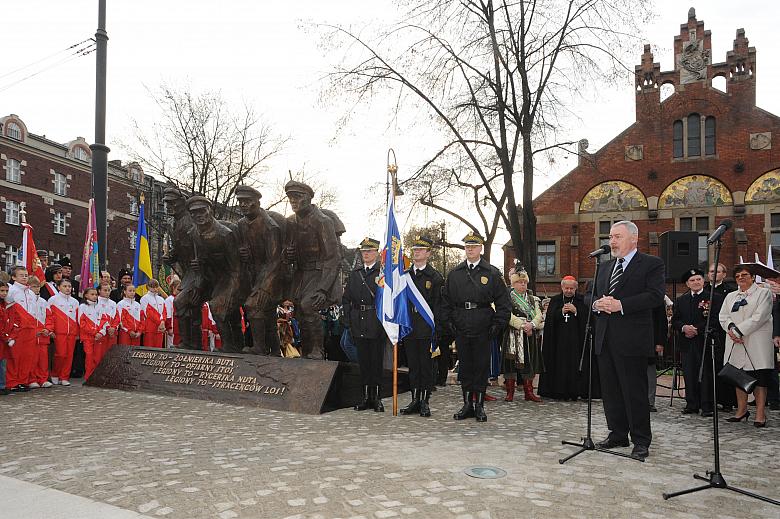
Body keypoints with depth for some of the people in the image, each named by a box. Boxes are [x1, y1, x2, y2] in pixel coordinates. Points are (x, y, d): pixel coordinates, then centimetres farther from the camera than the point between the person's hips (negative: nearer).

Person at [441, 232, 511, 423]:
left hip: (483, 329, -2)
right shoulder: (454, 273, 8)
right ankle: (467, 405, 18)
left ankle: (479, 405, 14)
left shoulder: (492, 273, 1)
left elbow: (503, 302, 0)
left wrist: (497, 325, -7)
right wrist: (448, 322, 3)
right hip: (460, 328, 3)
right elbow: (446, 300, 12)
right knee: (464, 366, 8)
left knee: (482, 366, 3)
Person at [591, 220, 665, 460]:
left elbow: (655, 295, -14)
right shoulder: (605, 267, 19)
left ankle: (641, 441, 11)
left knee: (635, 391, -1)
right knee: (610, 390, 12)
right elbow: (595, 296, 21)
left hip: (631, 340, -7)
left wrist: (620, 305, -20)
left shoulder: (651, 264, -2)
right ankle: (618, 434, 24)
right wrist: (598, 304, -3)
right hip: (605, 339, 7)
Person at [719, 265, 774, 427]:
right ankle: (741, 410, 15)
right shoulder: (730, 296, 20)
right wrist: (731, 327, -12)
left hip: (757, 344, -5)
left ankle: (760, 414, -2)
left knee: (759, 379, -5)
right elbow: (723, 316, 10)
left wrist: (738, 331, -14)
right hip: (735, 343, 5)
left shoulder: (764, 293, 4)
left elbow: (759, 317, -9)